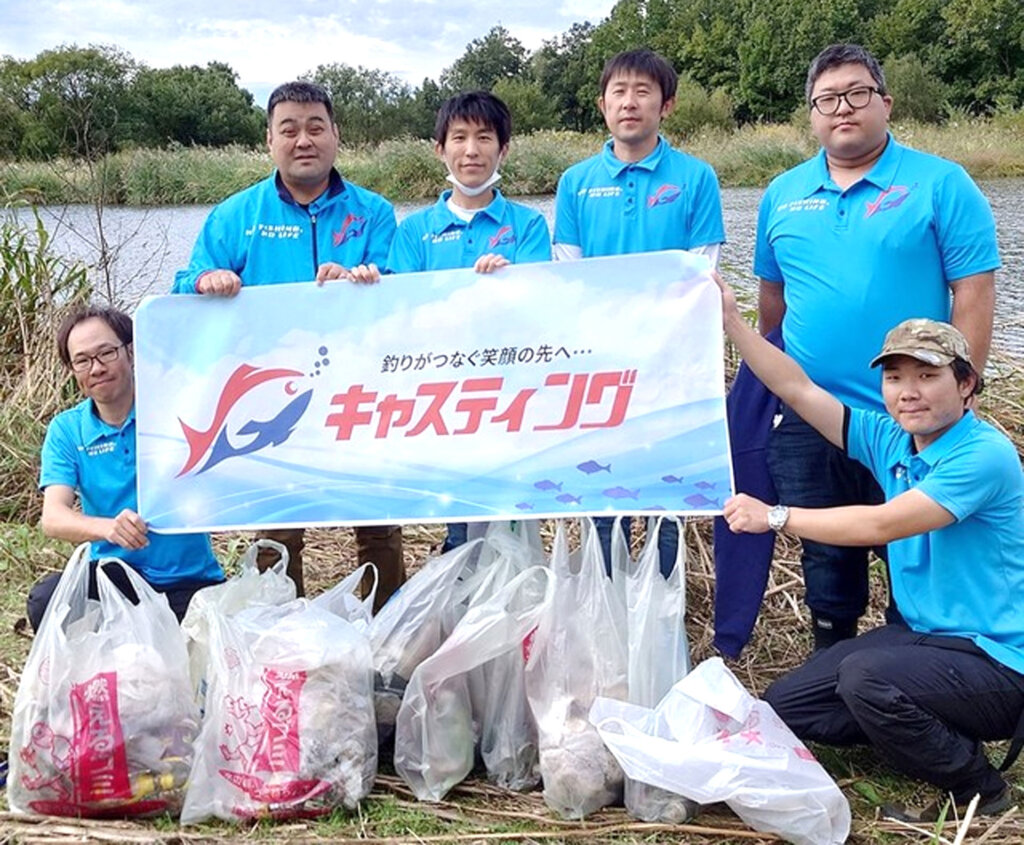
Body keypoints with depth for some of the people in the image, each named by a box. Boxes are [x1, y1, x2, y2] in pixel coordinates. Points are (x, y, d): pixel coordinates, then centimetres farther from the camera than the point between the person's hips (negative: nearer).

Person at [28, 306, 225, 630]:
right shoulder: (66, 431, 2)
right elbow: (52, 518, -10)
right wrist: (108, 527, -34)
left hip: (191, 578, -1)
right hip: (115, 575, 2)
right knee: (46, 597, -29)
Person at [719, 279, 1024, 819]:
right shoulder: (889, 439, 2)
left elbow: (881, 525, -28)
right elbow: (796, 389, 2)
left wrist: (775, 516, -22)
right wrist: (730, 318, -3)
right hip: (920, 633, 8)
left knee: (865, 677, -34)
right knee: (783, 706, -1)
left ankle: (977, 787, -7)